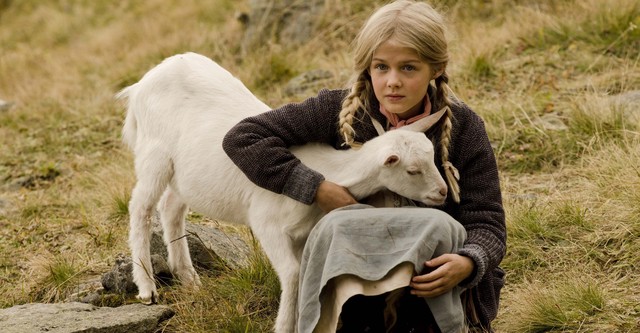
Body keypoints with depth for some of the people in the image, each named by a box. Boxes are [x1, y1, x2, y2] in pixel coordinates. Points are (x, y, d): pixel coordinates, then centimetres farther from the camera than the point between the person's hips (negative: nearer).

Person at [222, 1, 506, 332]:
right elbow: (242, 138, -10)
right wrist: (317, 189, -19)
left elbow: (486, 223, -8)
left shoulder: (463, 128, -6)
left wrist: (468, 263, -32)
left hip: (438, 281, 1)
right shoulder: (339, 110, -7)